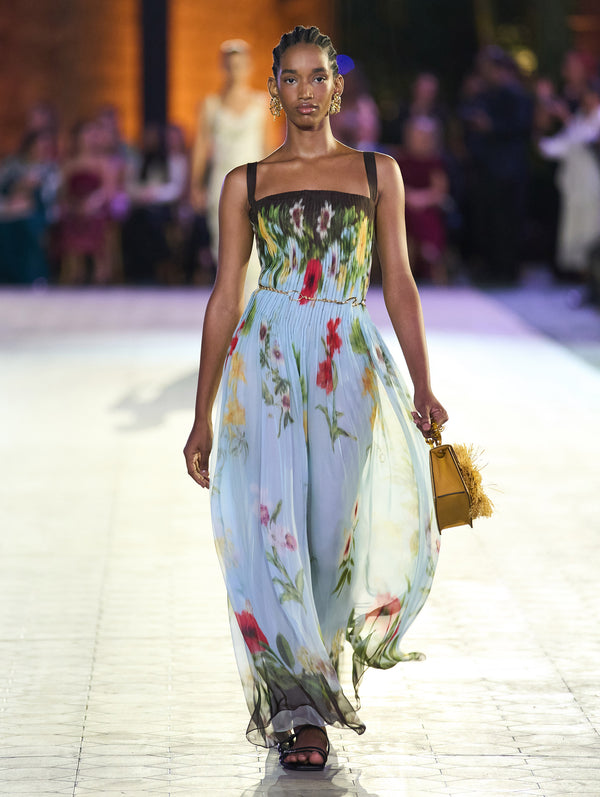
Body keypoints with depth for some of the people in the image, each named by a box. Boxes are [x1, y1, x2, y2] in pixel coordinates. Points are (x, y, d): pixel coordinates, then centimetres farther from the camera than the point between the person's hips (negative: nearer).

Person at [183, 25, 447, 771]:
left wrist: (422, 386, 0)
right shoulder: (247, 183, 9)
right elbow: (224, 299, 9)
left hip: (349, 367, 1)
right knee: (274, 530, -8)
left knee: (334, 534, 2)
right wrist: (203, 417, 7)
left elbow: (399, 284, 10)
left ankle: (315, 682, 24)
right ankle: (297, 709, -2)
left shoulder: (376, 172, 11)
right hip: (266, 362, -1)